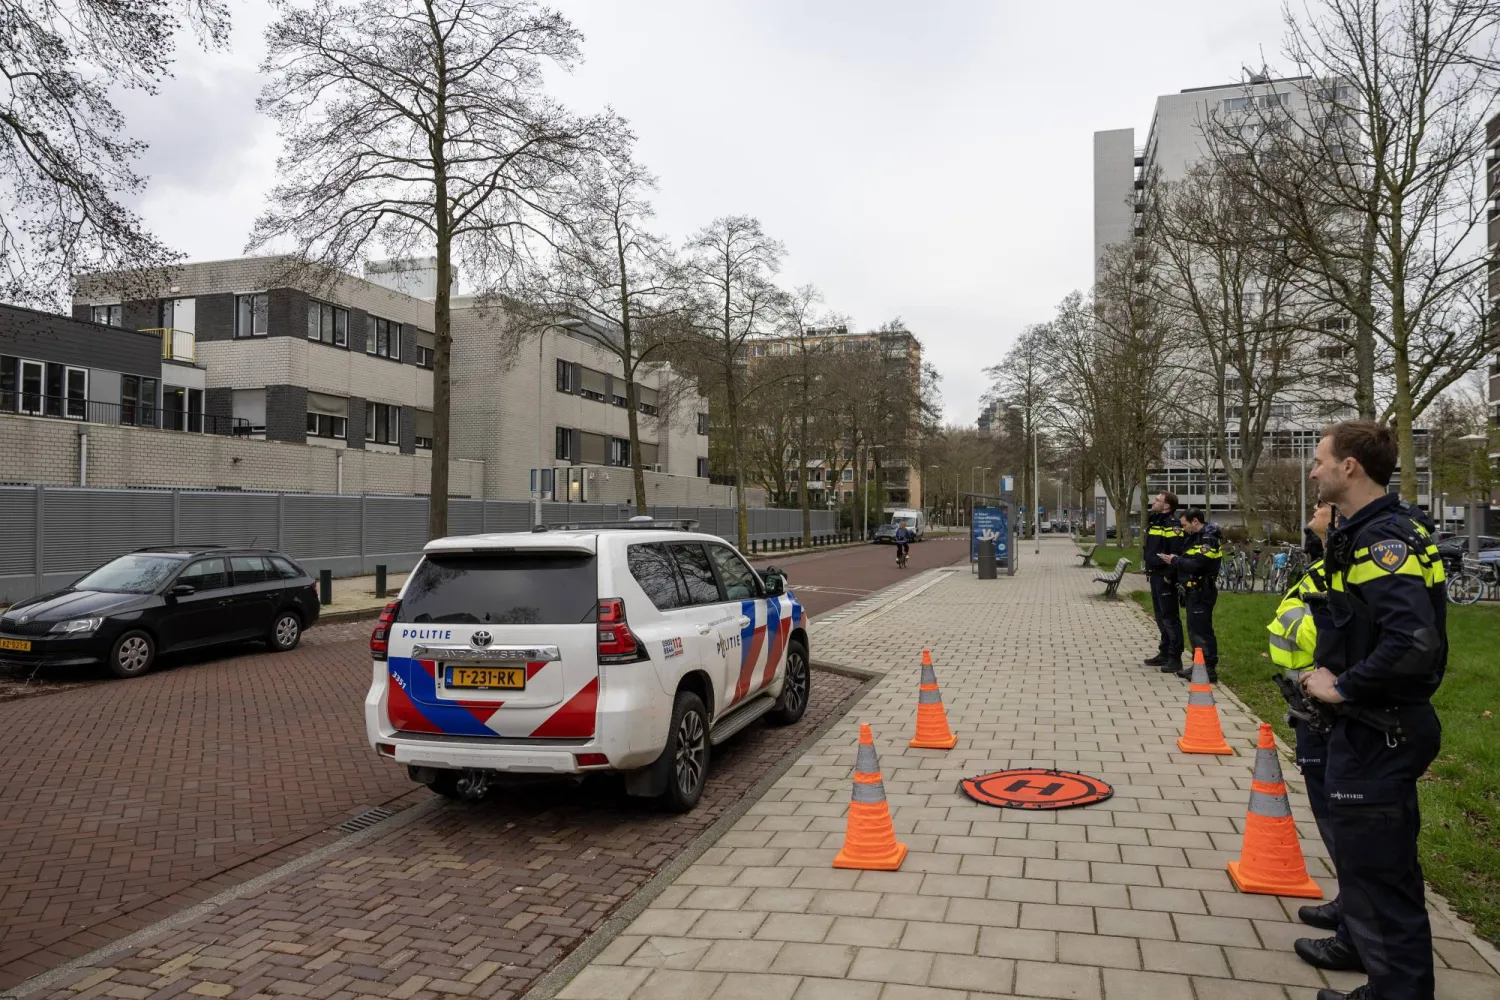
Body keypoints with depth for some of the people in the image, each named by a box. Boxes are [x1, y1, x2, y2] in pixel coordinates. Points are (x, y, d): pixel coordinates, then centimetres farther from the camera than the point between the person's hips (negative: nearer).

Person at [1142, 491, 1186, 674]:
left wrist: (1170, 575, -21)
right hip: (1155, 576, 10)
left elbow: (1177, 552, -23)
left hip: (1165, 578, -10)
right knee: (1160, 616, 17)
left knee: (1170, 617, -6)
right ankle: (1164, 653, 26)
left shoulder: (1172, 525, -16)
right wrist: (1148, 569, 18)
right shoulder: (1155, 522, 15)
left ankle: (1175, 658, -1)